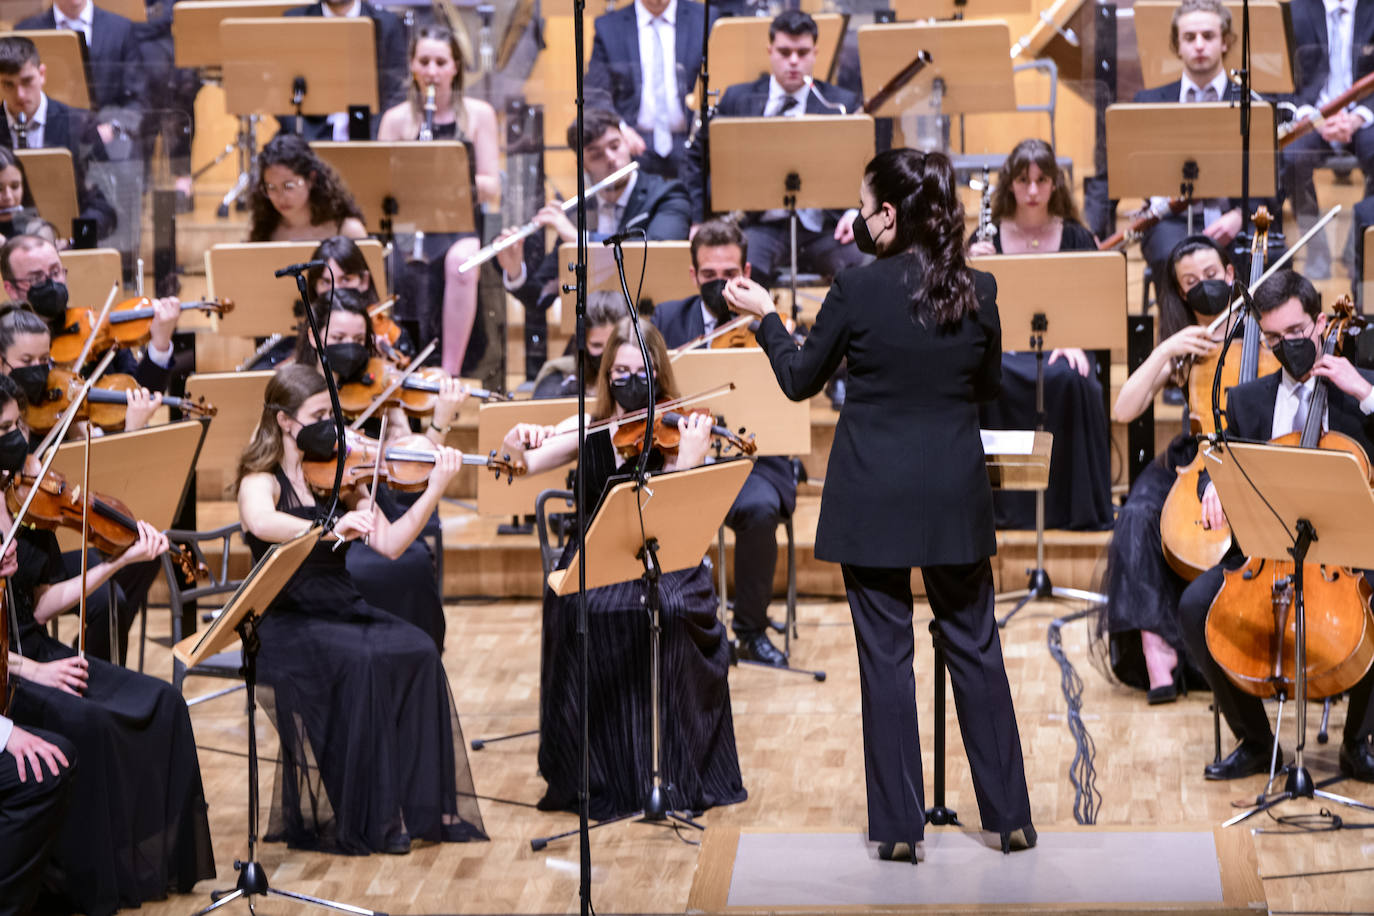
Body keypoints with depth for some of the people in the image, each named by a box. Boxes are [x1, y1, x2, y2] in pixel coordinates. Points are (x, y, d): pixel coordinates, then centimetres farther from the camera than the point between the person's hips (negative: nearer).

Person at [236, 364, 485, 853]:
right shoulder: (262, 482, -4)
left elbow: (390, 543, 6)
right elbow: (261, 522, -30)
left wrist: (435, 489, -5)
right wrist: (329, 528, -44)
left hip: (344, 610, 5)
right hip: (288, 623, -5)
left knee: (418, 651, -23)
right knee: (360, 659, -33)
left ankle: (421, 807, -19)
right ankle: (361, 819, -26)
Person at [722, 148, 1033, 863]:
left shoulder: (858, 289, -14)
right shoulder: (978, 291, -4)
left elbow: (800, 379, 1)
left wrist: (763, 315, 15)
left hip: (873, 499, -3)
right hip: (956, 495, 3)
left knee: (886, 654, 5)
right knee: (974, 647, 13)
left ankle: (900, 827, 7)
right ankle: (1009, 816, 17)